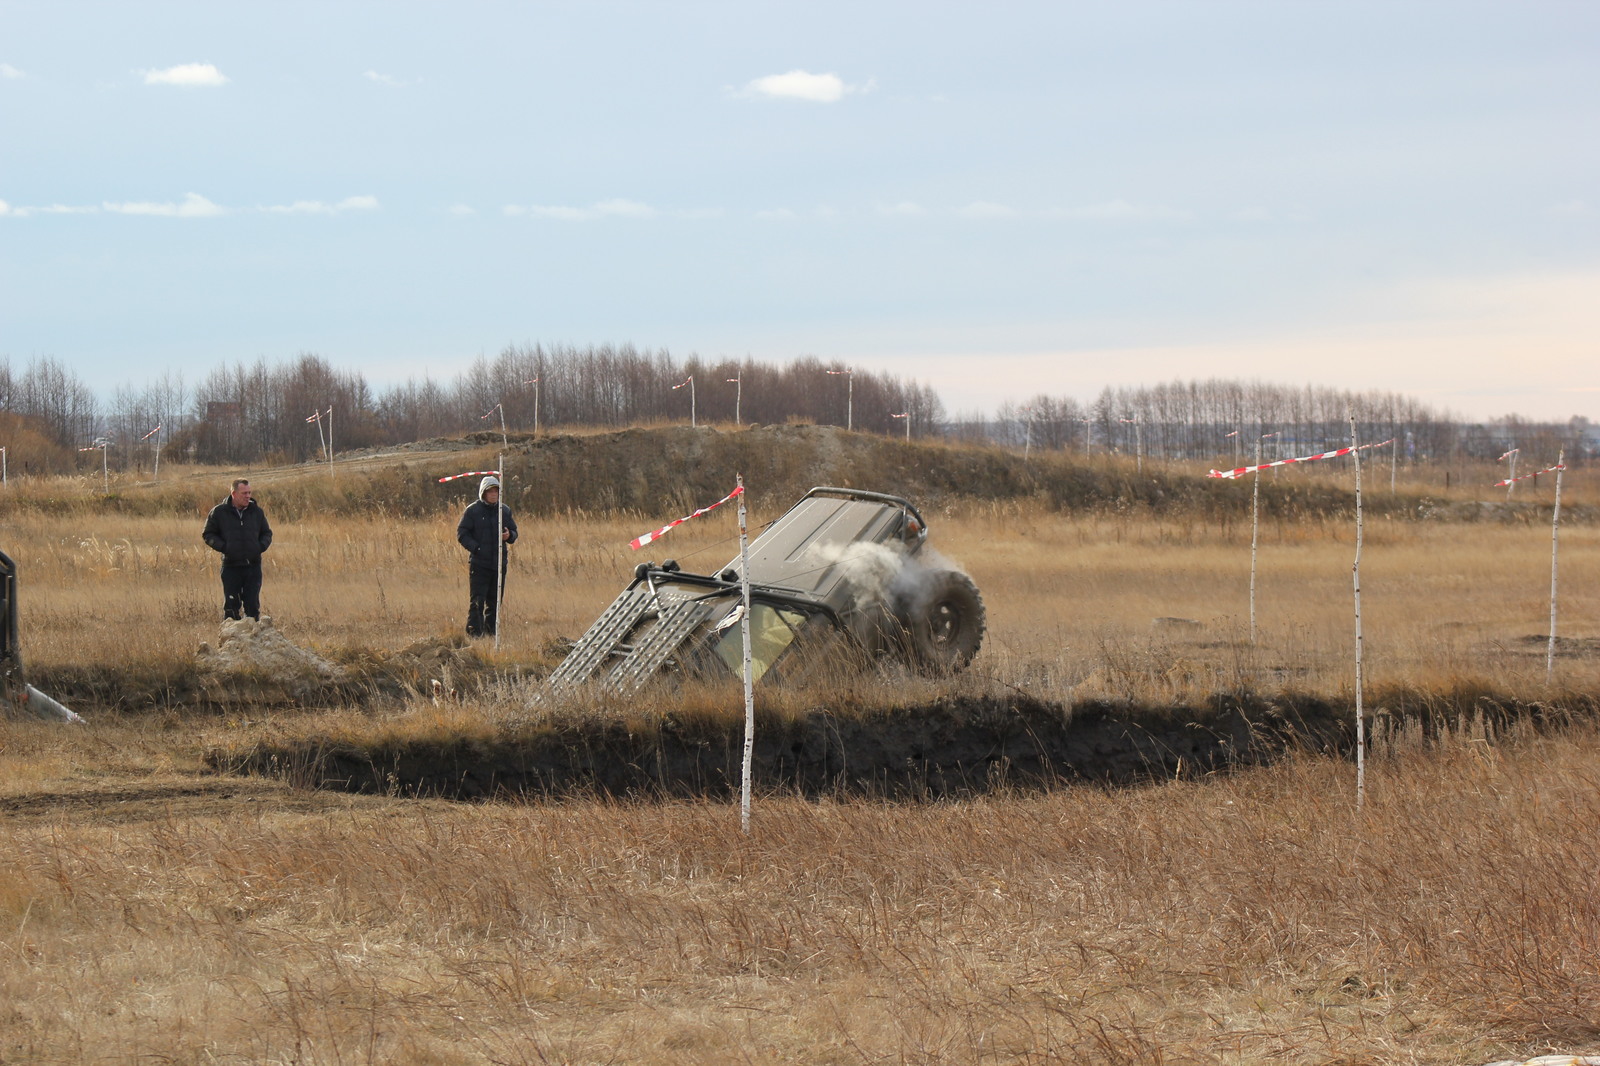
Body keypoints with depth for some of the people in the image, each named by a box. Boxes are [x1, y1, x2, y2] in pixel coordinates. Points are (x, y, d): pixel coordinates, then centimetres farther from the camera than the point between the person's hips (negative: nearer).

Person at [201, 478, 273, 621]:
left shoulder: (257, 511, 7)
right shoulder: (219, 512, -1)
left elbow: (267, 533, 19)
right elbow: (208, 534, 6)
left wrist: (261, 546, -2)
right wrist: (223, 547, -10)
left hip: (253, 566, 2)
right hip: (231, 567, -2)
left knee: (253, 605, 3)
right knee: (231, 606, 1)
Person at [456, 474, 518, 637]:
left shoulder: (504, 510, 11)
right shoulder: (473, 510, -1)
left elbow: (514, 531, 17)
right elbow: (462, 533, -1)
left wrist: (509, 535, -8)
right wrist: (475, 548, -15)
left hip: (499, 562, 4)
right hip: (479, 562, -4)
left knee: (495, 601, 7)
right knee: (477, 601, -8)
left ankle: (491, 632, 14)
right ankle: (474, 632, -7)